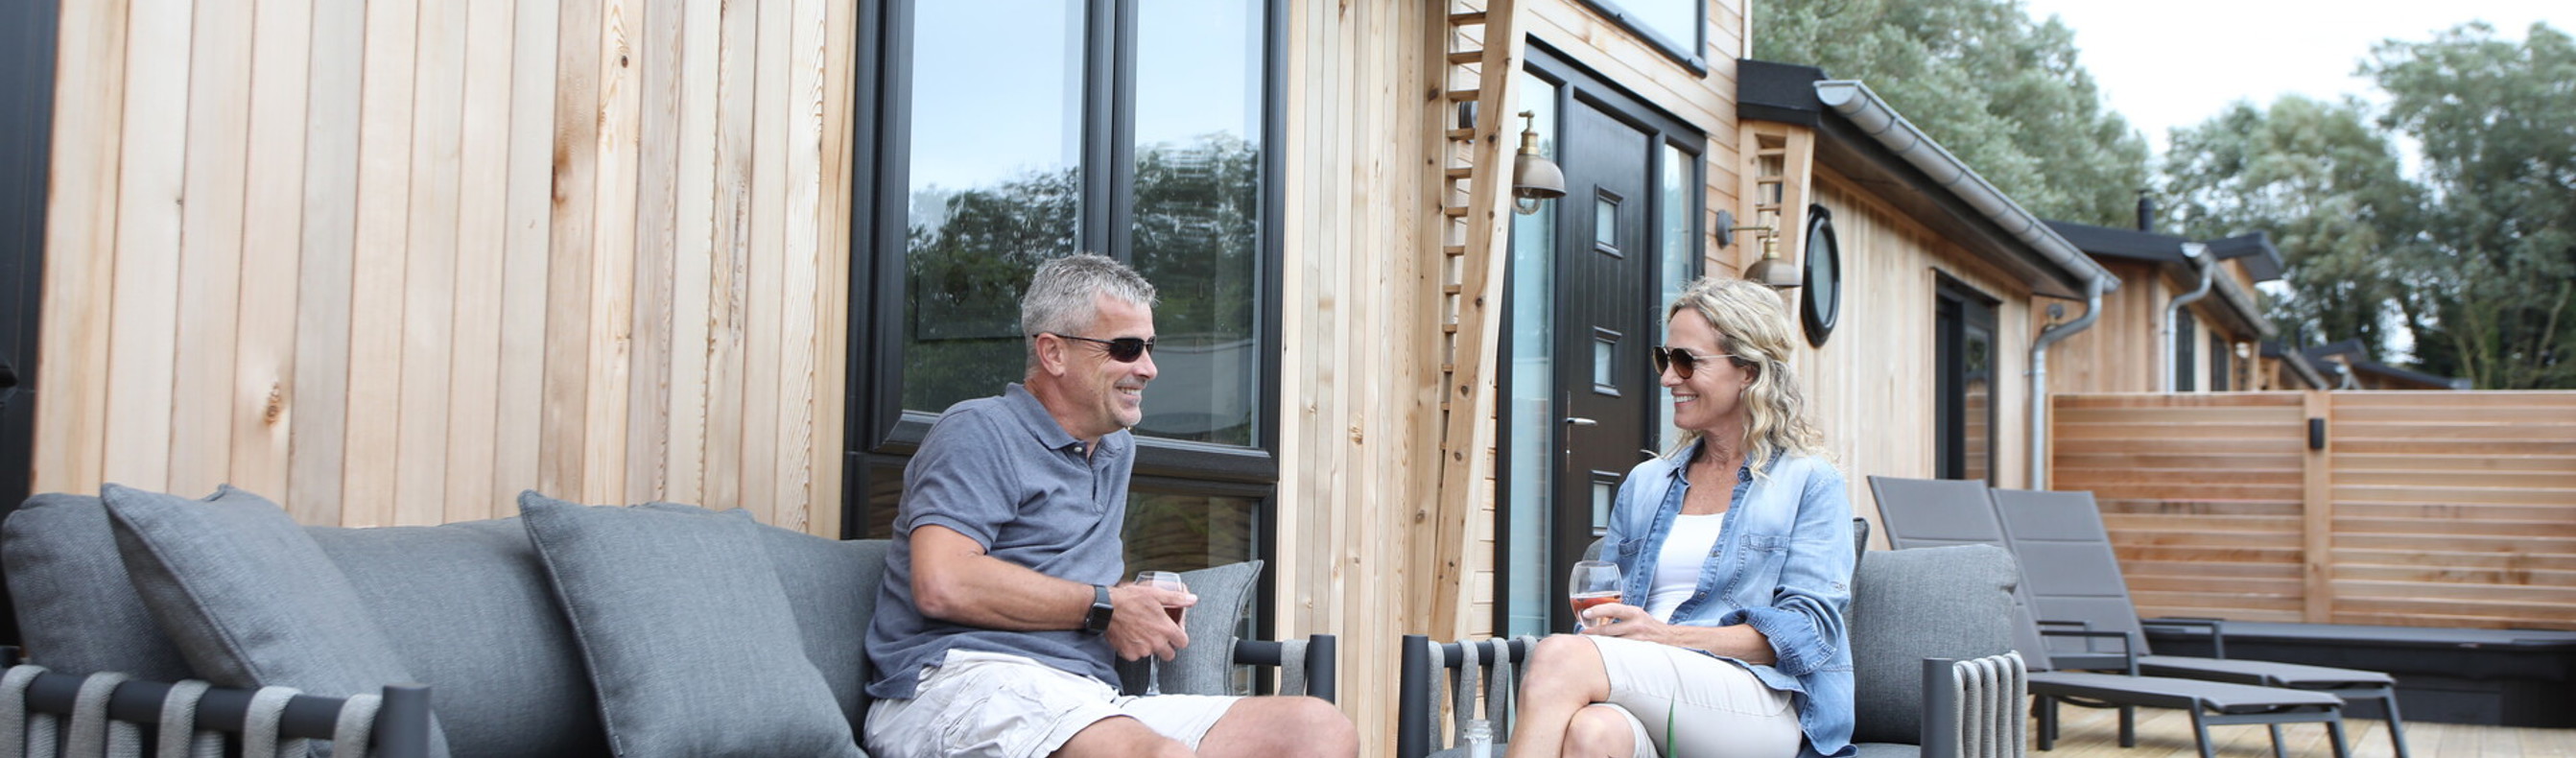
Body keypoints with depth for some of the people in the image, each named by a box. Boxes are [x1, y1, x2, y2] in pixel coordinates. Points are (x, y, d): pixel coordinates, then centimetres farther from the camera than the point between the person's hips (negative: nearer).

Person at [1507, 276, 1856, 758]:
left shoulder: (1810, 484, 10)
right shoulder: (1645, 484, 26)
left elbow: (1808, 628, -2)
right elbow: (1606, 607, 23)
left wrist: (1668, 635, -15)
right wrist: (1599, 625, -5)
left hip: (1764, 710, -4)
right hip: (1653, 706, 4)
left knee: (1562, 656, -31)